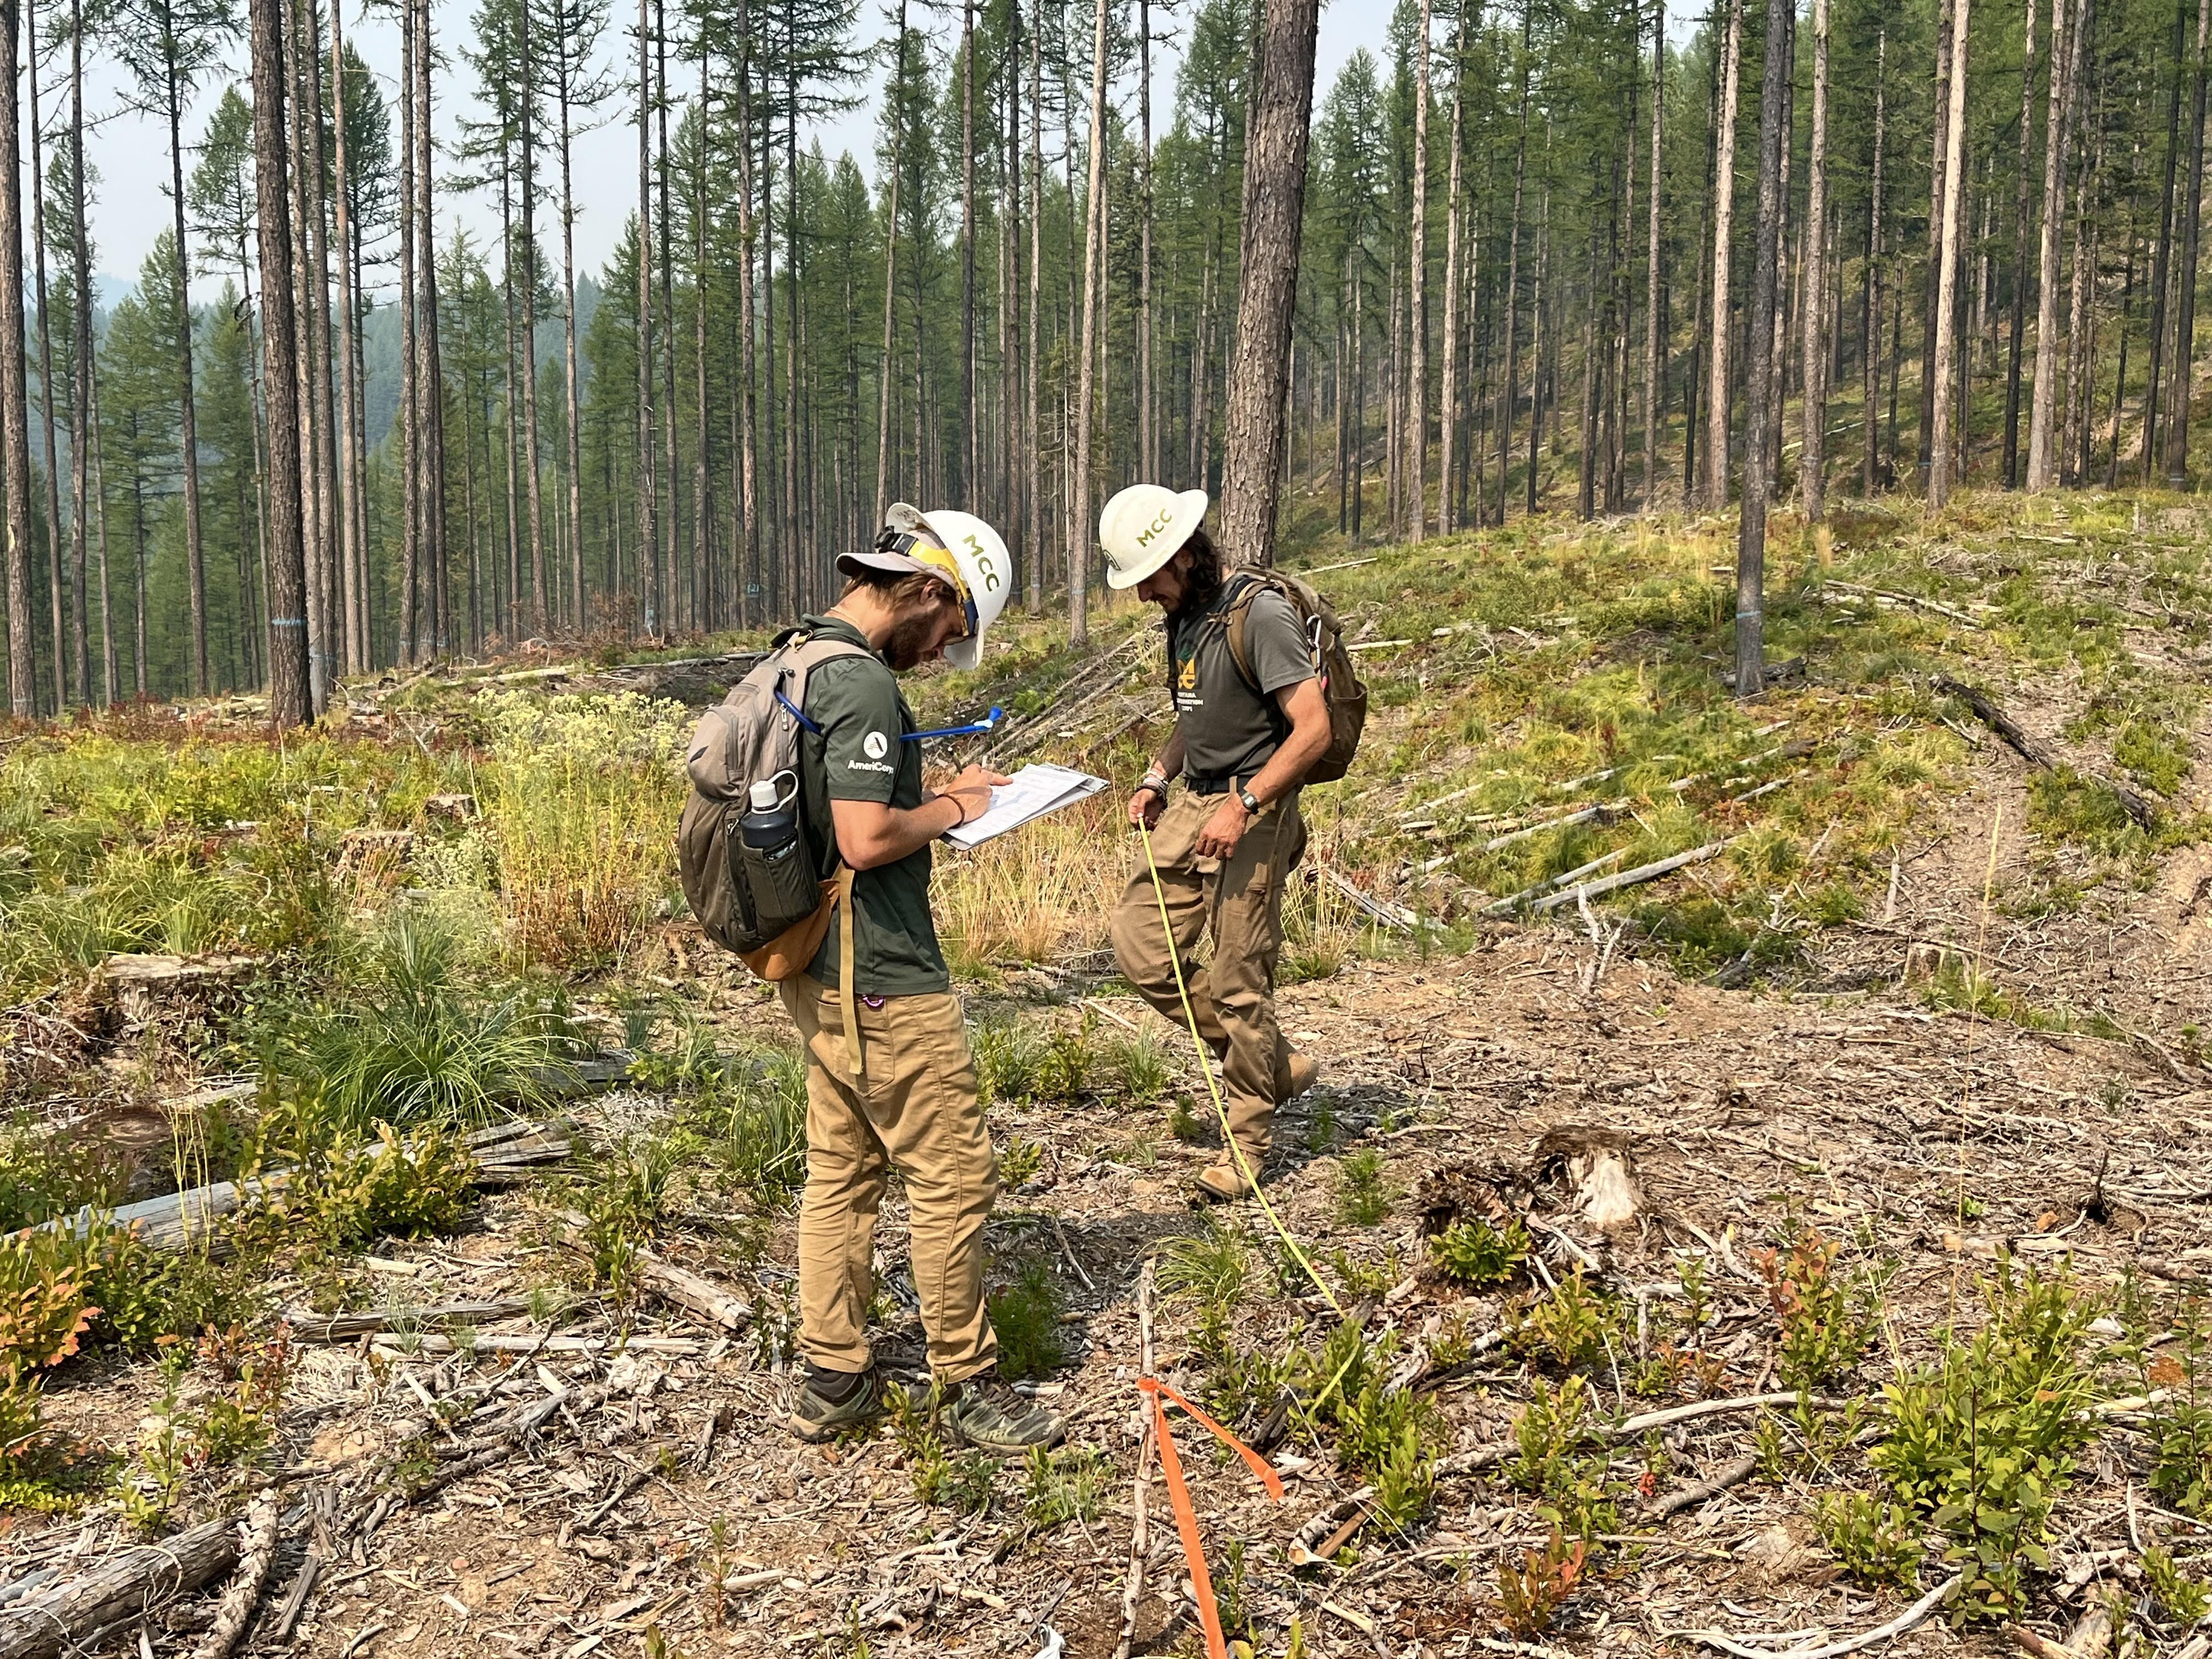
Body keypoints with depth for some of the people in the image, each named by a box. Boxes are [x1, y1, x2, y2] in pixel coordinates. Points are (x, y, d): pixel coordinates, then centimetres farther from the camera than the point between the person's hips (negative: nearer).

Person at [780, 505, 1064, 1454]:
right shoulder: (863, 684, -20)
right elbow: (866, 839, -27)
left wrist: (937, 792, 13)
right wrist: (951, 810, -9)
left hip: (819, 973, 10)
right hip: (882, 981, -10)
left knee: (841, 1173, 15)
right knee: (953, 1177, 1)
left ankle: (832, 1384, 23)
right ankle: (966, 1388, 13)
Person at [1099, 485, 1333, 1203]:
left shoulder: (1260, 614, -16)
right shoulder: (1185, 619, 12)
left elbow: (1313, 727, -20)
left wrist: (1244, 804, -25)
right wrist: (1158, 776, 10)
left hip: (1252, 812, -9)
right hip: (1192, 804, 9)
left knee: (1238, 979, -2)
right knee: (1139, 945, 4)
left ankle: (1248, 1140, 15)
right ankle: (1275, 1065, 18)